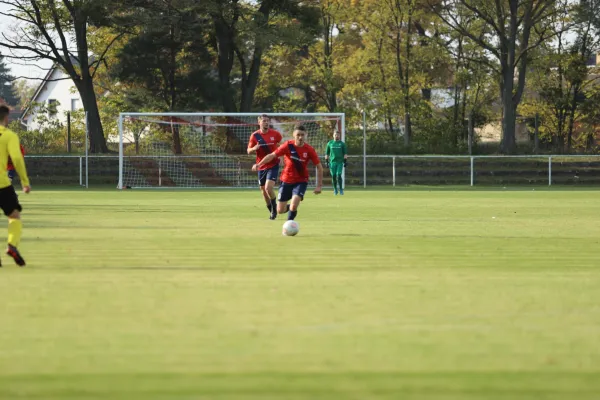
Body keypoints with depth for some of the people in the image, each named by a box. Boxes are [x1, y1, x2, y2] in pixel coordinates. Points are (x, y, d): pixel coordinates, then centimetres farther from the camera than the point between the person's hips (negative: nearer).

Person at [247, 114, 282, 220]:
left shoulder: (275, 134, -3)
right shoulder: (255, 136, -1)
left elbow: (281, 145, 16)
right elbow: (249, 151, 3)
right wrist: (254, 148, -20)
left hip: (273, 165, -3)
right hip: (261, 166, 3)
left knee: (268, 188, -20)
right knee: (264, 191, 8)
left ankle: (274, 208, 3)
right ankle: (272, 211, 29)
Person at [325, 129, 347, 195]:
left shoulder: (342, 144, 6)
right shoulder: (330, 143, 8)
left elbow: (345, 153, 7)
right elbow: (327, 153, 12)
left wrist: (345, 161, -1)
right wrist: (326, 161, 6)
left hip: (340, 162, -2)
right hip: (332, 162, 2)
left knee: (338, 175, -11)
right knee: (333, 176, 2)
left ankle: (341, 189, -3)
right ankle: (335, 189, 15)